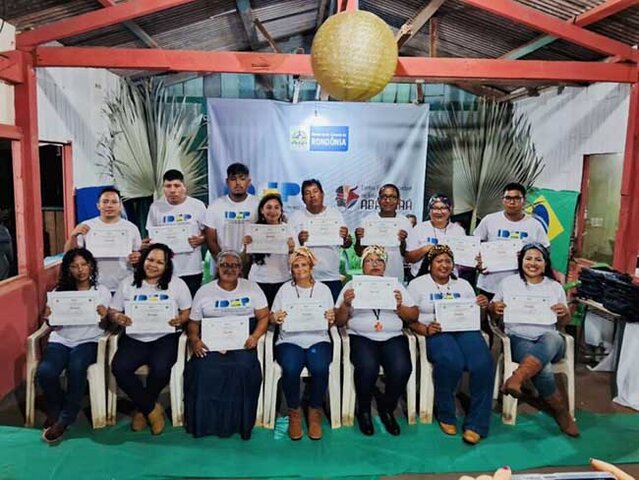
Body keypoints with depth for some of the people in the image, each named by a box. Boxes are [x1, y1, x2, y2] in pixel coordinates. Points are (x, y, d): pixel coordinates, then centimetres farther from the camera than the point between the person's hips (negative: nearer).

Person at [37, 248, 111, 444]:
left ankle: (65, 419, -14)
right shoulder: (59, 291, 11)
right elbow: (54, 325, 10)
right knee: (45, 372, -27)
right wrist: (48, 319, -14)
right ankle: (56, 410, 5)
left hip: (88, 341, -2)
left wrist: (104, 316, -21)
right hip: (60, 340, 2)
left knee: (76, 367, -34)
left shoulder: (102, 291, 6)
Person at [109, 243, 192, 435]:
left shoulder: (177, 284, 6)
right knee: (119, 368, -26)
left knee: (160, 369, -30)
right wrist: (117, 318, -13)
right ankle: (152, 408, -4)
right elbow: (112, 311, 11)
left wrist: (180, 320, -15)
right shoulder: (127, 284, 10)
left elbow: (188, 311, 7)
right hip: (134, 338, 2)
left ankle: (142, 408, 3)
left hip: (164, 338, -2)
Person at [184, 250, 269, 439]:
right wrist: (195, 340, -9)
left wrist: (255, 336, -12)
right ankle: (204, 421, -7)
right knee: (202, 370, -28)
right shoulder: (204, 291, 12)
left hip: (241, 344, -1)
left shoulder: (252, 288, 10)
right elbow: (193, 323, 11)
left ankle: (239, 422, -10)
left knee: (243, 369, -30)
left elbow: (264, 317, 7)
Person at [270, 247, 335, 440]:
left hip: (318, 340, 0)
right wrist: (275, 319, -13)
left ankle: (315, 411, -4)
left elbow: (331, 320, 12)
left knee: (320, 368, -30)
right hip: (289, 341, 0)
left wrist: (331, 319, -11)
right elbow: (272, 317, 10)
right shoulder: (285, 289, 13)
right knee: (290, 369, -30)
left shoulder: (323, 289, 15)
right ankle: (294, 412, -4)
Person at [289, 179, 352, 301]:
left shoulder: (335, 213, 8)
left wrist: (345, 237, -15)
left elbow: (346, 245, 7)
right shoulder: (296, 216, 4)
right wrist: (299, 240, -19)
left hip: (332, 277, 1)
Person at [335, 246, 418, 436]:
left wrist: (399, 306, -7)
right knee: (368, 367, -32)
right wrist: (346, 304, -11)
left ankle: (387, 408, 2)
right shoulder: (352, 286, 12)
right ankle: (363, 410, -3)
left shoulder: (396, 285, 17)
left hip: (393, 337, 2)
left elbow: (414, 316, 11)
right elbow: (338, 321, 7)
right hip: (362, 337, -1)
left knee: (402, 368, -28)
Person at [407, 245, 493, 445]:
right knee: (451, 362, -35)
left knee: (483, 364, -28)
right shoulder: (417, 284, 9)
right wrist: (425, 329, -16)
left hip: (466, 330, 4)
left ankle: (475, 424, -13)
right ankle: (445, 415, -9)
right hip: (436, 333, -3)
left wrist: (484, 307, -1)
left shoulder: (463, 284, 22)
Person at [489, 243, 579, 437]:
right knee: (544, 370, -32)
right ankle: (562, 412, -11)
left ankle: (516, 378, -50)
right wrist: (495, 308, -11)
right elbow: (492, 310, 13)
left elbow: (563, 323, 17)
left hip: (549, 339, 1)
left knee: (553, 338, -39)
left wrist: (565, 313, -7)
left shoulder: (555, 287, 13)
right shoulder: (508, 283, 9)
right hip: (519, 339, -1)